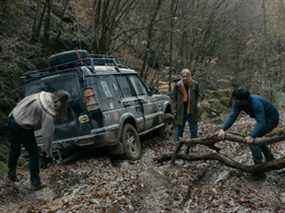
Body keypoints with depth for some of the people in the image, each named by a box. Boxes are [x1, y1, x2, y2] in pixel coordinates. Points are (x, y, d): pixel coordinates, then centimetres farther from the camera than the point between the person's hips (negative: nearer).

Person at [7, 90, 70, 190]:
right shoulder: (48, 113, -21)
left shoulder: (43, 95, -1)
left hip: (12, 119, 9)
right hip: (23, 128, -8)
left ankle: (11, 174, 43)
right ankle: (35, 182, 12)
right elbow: (48, 133, -16)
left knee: (14, 150, 25)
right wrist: (47, 149, -5)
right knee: (34, 153, 6)